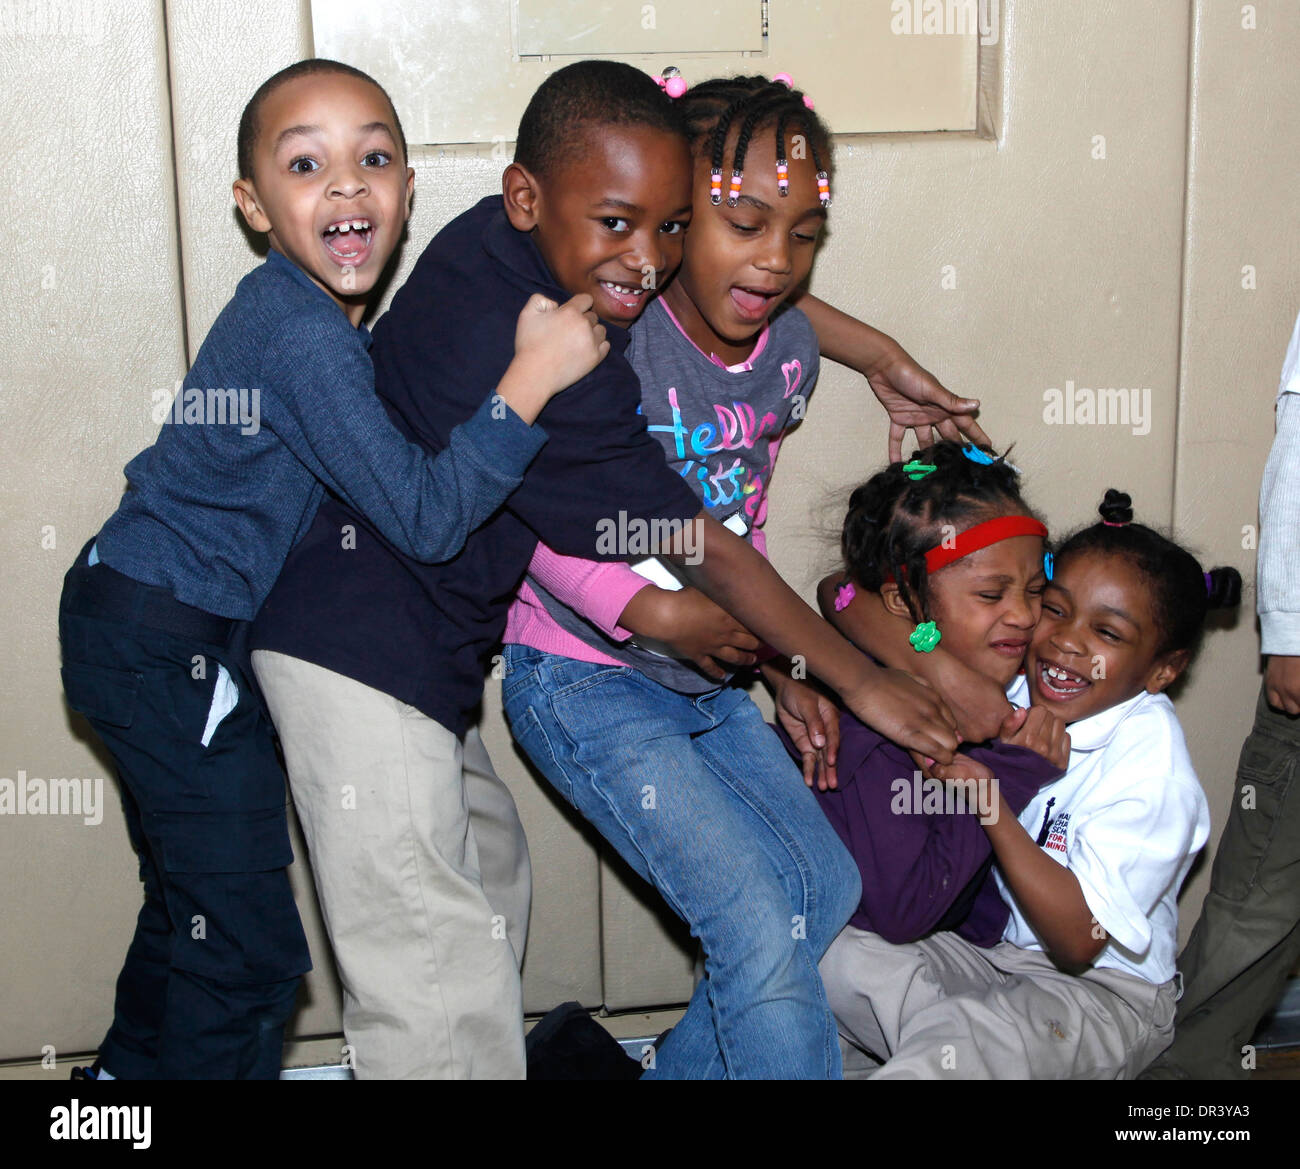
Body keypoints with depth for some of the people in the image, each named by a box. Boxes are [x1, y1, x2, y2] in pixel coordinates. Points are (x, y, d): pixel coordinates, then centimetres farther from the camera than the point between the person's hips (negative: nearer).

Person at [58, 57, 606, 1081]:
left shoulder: (307, 310, 4)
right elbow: (425, 515, -26)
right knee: (246, 949, -2)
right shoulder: (302, 334, -25)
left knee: (192, 913, 24)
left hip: (143, 633, 10)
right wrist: (534, 377, -28)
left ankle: (133, 1071, 41)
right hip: (170, 647, -10)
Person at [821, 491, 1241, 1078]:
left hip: (1100, 988, -7)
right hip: (983, 945, 7)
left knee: (950, 1047, -37)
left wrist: (993, 809, -28)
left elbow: (1078, 943, -21)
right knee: (836, 954, -20)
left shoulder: (1153, 771, -18)